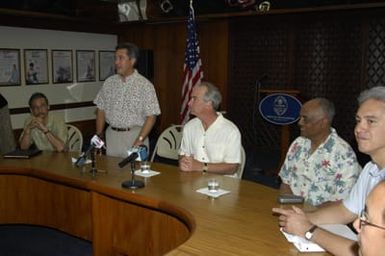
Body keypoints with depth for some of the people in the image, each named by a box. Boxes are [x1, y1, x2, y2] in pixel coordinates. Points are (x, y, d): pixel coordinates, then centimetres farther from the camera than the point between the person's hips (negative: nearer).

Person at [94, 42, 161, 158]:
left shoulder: (145, 85, -9)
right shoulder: (109, 82, 6)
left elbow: (151, 116, -12)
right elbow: (101, 110, 11)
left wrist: (139, 141, -18)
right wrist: (99, 135, 5)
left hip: (134, 135, -4)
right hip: (111, 134, 4)